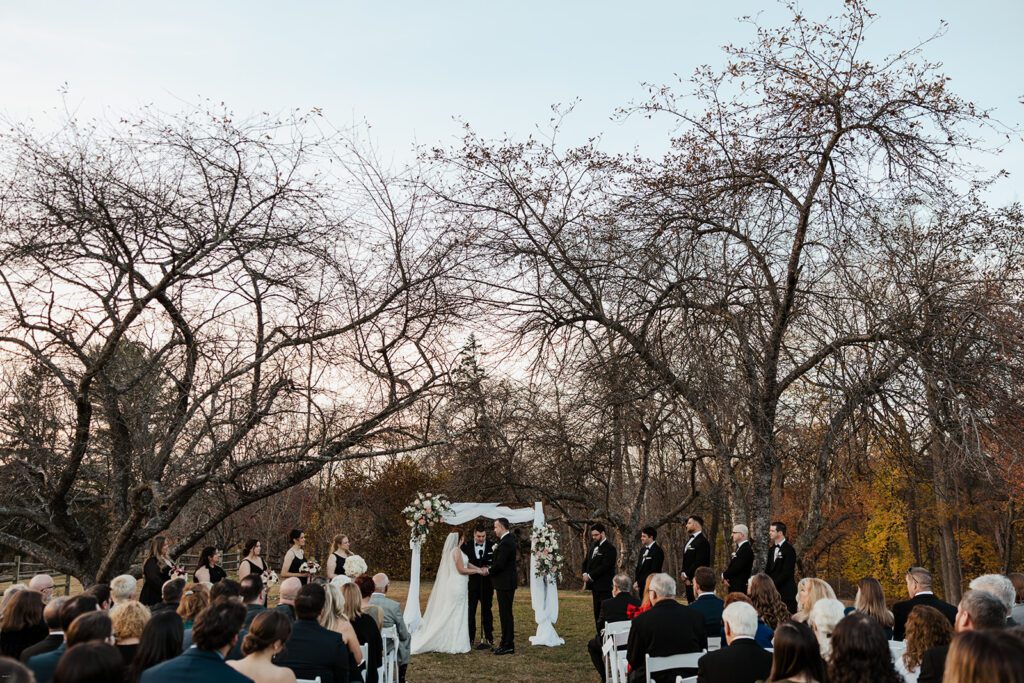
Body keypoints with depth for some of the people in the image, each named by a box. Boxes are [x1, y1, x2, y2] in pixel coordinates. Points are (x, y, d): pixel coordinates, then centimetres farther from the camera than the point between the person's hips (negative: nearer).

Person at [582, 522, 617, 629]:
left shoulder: (609, 548, -11)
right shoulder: (593, 546, 15)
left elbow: (604, 566, -19)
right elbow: (586, 561, 17)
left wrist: (590, 576, -16)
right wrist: (585, 574, -2)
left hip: (604, 587, -8)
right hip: (595, 585, 8)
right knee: (597, 613, 11)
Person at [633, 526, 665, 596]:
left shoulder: (657, 551, -11)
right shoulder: (643, 550, 15)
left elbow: (653, 571, -16)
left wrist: (639, 583, -14)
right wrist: (636, 582, 1)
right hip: (642, 586, 7)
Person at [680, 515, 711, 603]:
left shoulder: (702, 541, -14)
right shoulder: (690, 540, 17)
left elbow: (699, 562, -20)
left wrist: (686, 575, -14)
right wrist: (684, 575, 3)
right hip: (689, 580, 9)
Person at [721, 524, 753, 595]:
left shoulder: (746, 549, -17)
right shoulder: (740, 547, 16)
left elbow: (736, 568, -21)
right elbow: (731, 566, 16)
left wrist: (724, 576, -5)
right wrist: (726, 578, -2)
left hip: (740, 588, -9)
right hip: (734, 586, 9)